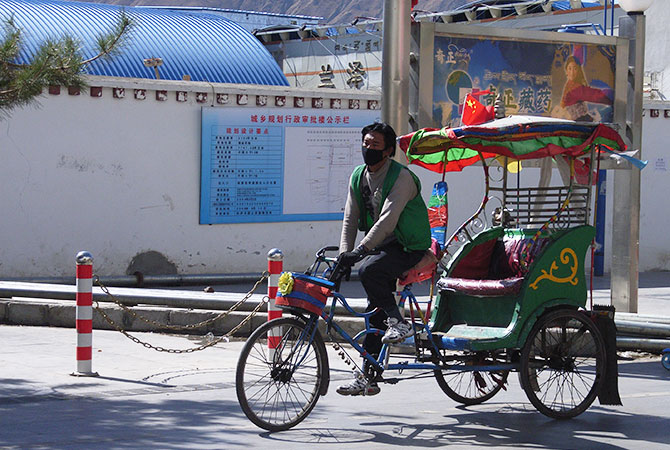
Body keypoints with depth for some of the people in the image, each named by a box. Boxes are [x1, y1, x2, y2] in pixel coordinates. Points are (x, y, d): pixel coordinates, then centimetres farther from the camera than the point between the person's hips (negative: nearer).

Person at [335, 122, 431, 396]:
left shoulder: (402, 177, -18)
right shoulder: (358, 177, 5)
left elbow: (388, 219, -28)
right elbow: (350, 218, 3)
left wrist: (360, 250, -35)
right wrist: (344, 252, -12)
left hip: (409, 248, -7)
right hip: (382, 248, 7)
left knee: (368, 270, -32)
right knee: (374, 311, 5)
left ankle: (398, 323, -17)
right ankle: (366, 377, 8)